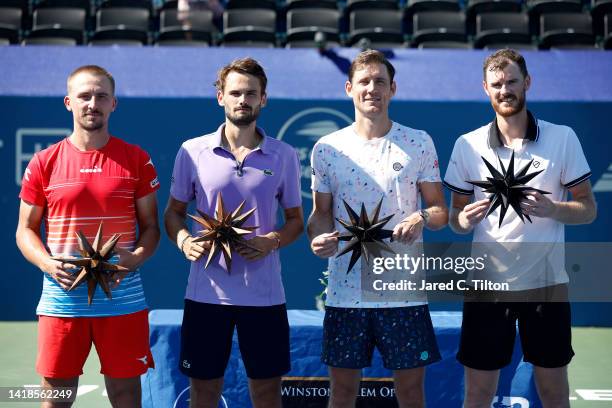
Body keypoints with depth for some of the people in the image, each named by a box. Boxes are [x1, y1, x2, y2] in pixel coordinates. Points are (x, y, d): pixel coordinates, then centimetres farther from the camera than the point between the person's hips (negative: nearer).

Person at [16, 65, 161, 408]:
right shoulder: (44, 163, 4)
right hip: (62, 299, 0)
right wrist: (48, 264, -11)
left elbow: (150, 225, 8)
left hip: (122, 299, 0)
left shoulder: (137, 160, 3)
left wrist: (136, 258, -13)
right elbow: (26, 230, 8)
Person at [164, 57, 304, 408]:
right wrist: (184, 241, -12)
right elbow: (173, 212, 9)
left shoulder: (284, 156, 4)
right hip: (206, 291, 0)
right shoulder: (192, 151, 2)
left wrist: (272, 241, -11)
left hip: (264, 293, 1)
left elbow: (296, 220, 10)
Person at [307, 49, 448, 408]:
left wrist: (422, 218, -17)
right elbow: (321, 213, 10)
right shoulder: (326, 148, 4)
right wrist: (318, 238, -12)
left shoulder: (419, 143, 3)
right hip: (346, 292, 1)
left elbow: (440, 210, 5)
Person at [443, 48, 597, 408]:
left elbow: (588, 209, 1)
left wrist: (551, 209, -19)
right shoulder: (467, 145, 2)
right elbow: (456, 218, 8)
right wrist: (464, 220, -16)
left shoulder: (563, 138, -1)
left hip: (546, 282, 0)